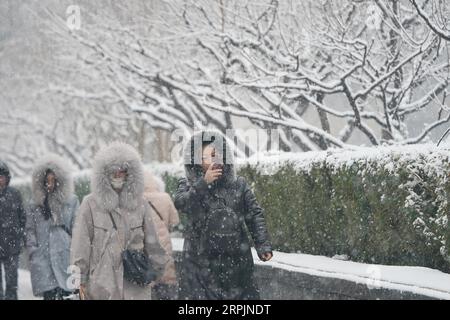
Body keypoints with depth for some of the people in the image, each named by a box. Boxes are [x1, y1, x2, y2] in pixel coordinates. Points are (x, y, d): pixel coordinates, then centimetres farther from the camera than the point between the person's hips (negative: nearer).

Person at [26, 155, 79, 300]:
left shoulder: (71, 201, 7)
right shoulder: (36, 204, 12)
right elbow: (30, 230, 13)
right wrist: (33, 251, 2)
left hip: (65, 257, -1)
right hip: (43, 259, 1)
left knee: (64, 293, -8)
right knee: (49, 294, -7)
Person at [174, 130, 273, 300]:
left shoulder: (238, 185, 6)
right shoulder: (188, 185, 2)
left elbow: (254, 215, 6)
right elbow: (180, 204, -18)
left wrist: (263, 244, -5)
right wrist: (204, 183, -27)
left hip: (236, 260, 2)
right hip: (201, 263, -2)